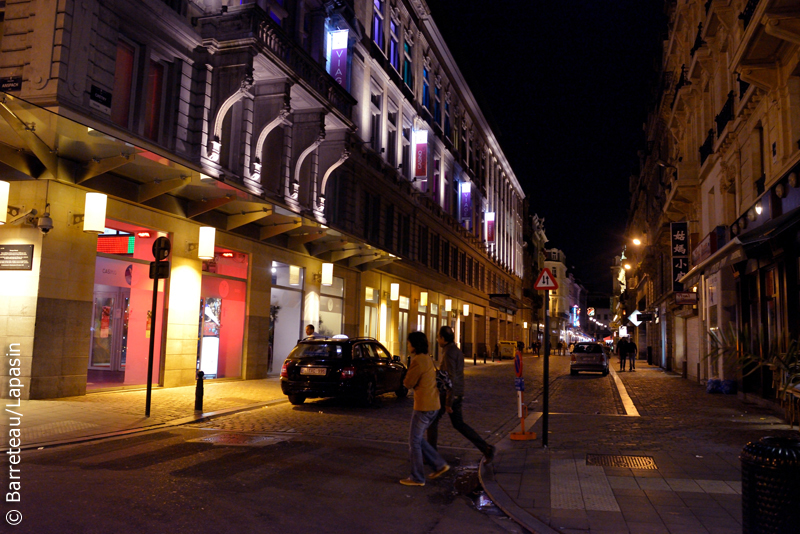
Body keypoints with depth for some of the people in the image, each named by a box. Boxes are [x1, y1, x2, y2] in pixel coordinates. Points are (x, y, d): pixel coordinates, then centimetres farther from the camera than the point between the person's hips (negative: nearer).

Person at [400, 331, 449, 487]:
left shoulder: (418, 361, -18)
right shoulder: (427, 359, 13)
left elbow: (408, 383, -13)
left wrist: (408, 373, 5)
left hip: (424, 407, -9)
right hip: (433, 405, 9)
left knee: (414, 441, 3)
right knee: (417, 439, 20)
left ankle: (417, 478, 12)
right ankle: (440, 465, 20)